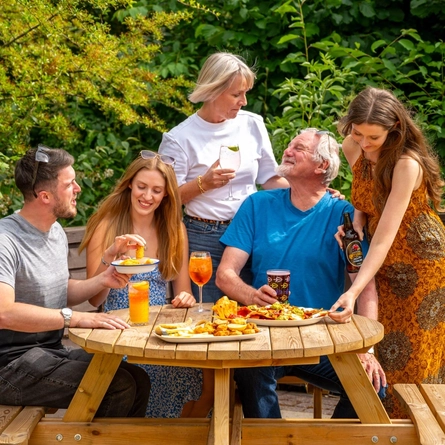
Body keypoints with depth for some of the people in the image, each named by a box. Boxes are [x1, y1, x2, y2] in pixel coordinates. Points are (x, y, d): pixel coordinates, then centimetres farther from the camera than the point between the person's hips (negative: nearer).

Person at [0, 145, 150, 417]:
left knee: (137, 379, -5)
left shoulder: (56, 231, 11)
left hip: (54, 350, 9)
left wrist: (103, 281, 3)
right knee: (119, 386, -20)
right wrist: (76, 318, -33)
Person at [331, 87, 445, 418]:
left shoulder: (407, 164, -27)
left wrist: (353, 292, -41)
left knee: (412, 357, 1)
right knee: (383, 352, 10)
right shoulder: (352, 148, -7)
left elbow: (384, 239, -32)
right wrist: (355, 221, -13)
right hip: (384, 263, 6)